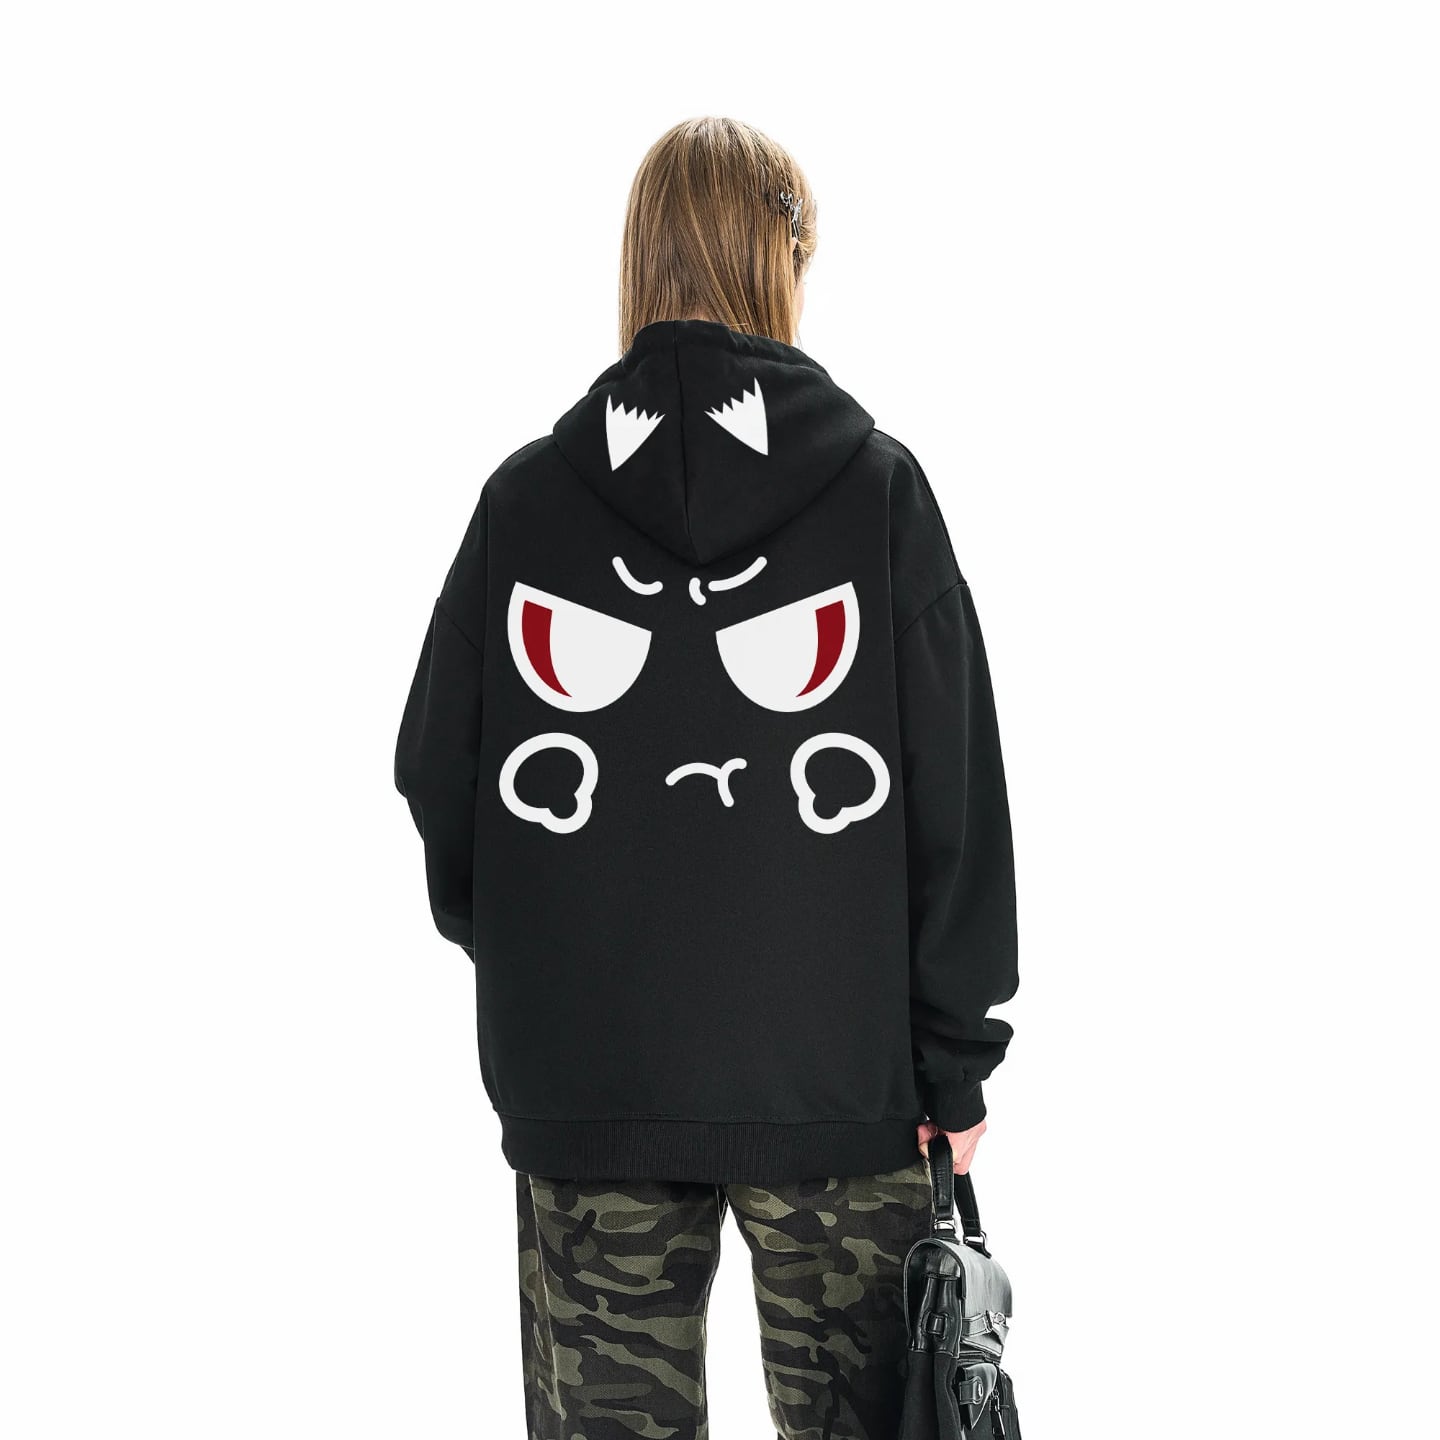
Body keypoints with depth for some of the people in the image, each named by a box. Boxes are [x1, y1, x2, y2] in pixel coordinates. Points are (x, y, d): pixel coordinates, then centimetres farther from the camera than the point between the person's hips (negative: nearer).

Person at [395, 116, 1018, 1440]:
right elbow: (958, 800, -5)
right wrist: (956, 1062, 2)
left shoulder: (525, 498, -2)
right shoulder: (878, 488, -6)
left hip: (581, 1086, 1)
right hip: (837, 1082, -1)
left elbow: (438, 778, 3)